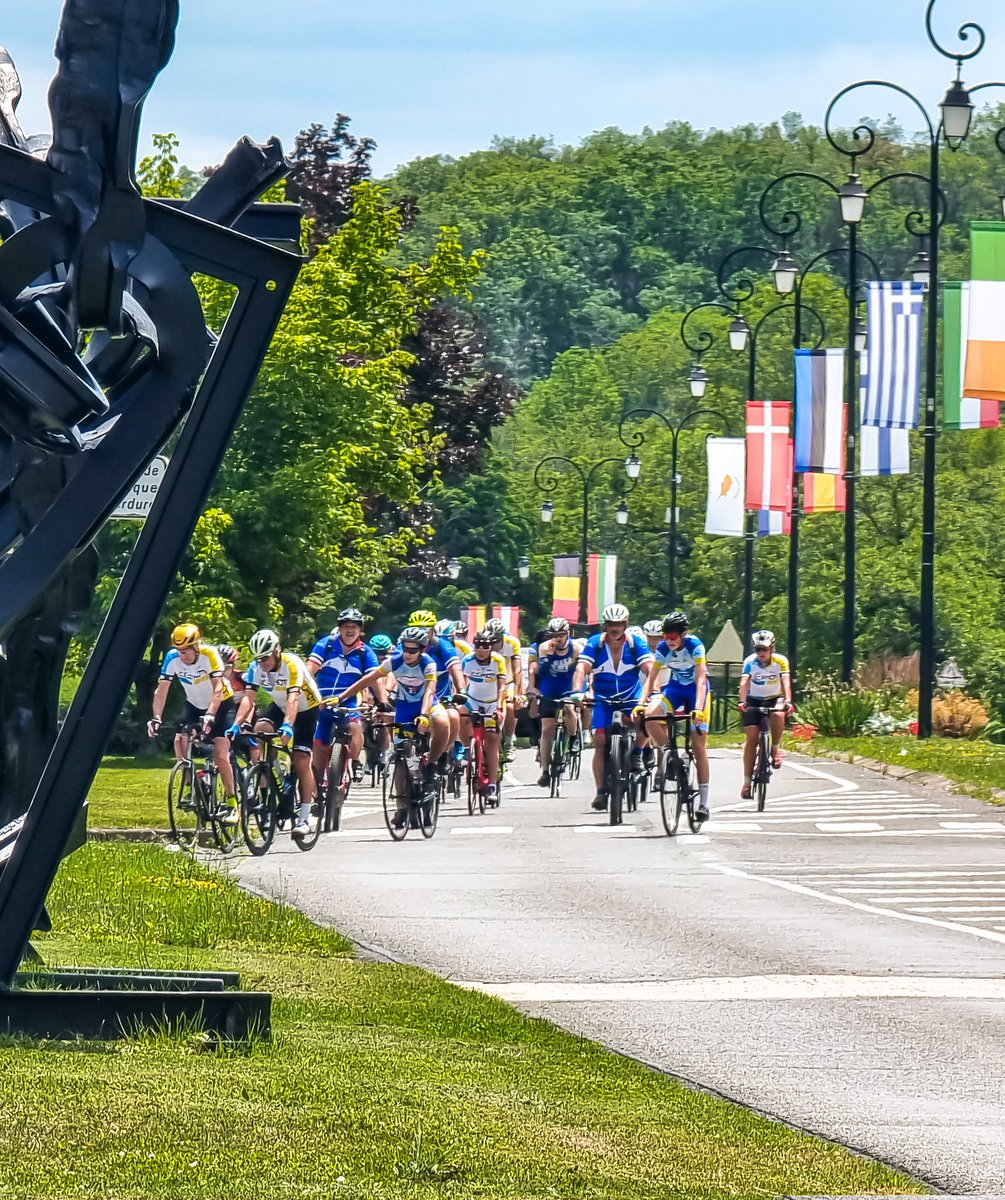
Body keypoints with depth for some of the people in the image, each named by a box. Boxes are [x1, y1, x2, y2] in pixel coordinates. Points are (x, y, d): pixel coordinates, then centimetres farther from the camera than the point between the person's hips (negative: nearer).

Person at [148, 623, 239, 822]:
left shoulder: (209, 655, -30)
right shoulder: (173, 658, -21)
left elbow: (217, 689, -35)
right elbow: (161, 690, -21)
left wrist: (210, 716, -48)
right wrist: (156, 718, -34)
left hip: (221, 704, -4)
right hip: (194, 705, 4)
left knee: (220, 756, -15)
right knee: (180, 742, -18)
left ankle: (232, 803, -2)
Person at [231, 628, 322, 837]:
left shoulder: (292, 664, -32)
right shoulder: (256, 667, -18)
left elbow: (293, 698, -43)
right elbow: (248, 698, -24)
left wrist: (288, 726, -57)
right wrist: (237, 724, -38)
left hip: (307, 709, -5)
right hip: (280, 707, 5)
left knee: (301, 761, -13)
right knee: (259, 730, -25)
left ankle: (305, 817, -9)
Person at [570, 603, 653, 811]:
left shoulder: (636, 644, -11)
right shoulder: (595, 644, -11)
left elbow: (650, 669, -21)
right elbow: (582, 668, -21)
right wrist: (577, 691, -39)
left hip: (632, 700, -1)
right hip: (603, 700, 1)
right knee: (600, 741, -13)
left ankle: (638, 751, 0)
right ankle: (601, 790, -5)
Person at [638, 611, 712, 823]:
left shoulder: (694, 646, -25)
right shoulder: (663, 648, -14)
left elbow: (701, 679, -31)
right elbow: (652, 677, -11)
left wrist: (698, 709, -42)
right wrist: (642, 703, -25)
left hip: (697, 691, -3)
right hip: (675, 688, 3)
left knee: (699, 745, -8)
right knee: (650, 714, -28)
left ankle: (704, 801, -4)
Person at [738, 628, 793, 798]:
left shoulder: (781, 661, -16)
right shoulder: (750, 662, -17)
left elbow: (786, 682, -28)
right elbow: (744, 682, -29)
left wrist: (788, 701, -46)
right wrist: (742, 702, -46)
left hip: (774, 699, 0)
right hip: (754, 701, 0)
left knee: (779, 715, -35)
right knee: (752, 738, -11)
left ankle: (775, 748, -10)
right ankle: (747, 781, -5)